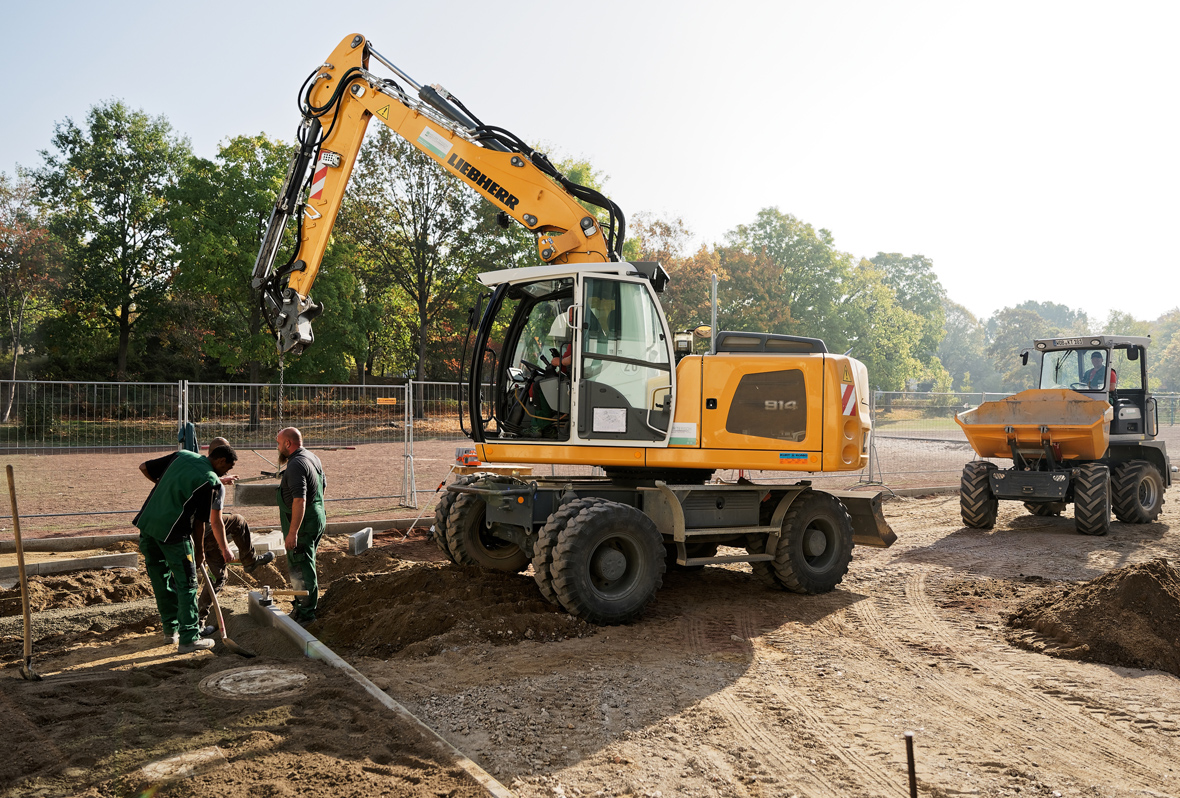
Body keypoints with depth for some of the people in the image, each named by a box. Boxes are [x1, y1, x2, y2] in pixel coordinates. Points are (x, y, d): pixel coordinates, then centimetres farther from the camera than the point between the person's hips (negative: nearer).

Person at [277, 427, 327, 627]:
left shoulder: (296, 465, -22)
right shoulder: (313, 458, 10)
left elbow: (300, 500, -28)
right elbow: (323, 485, 23)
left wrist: (292, 532, -28)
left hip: (303, 523, -10)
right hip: (317, 518, 10)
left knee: (300, 568, -3)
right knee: (305, 564, 21)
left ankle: (305, 614, 3)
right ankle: (304, 603, 33)